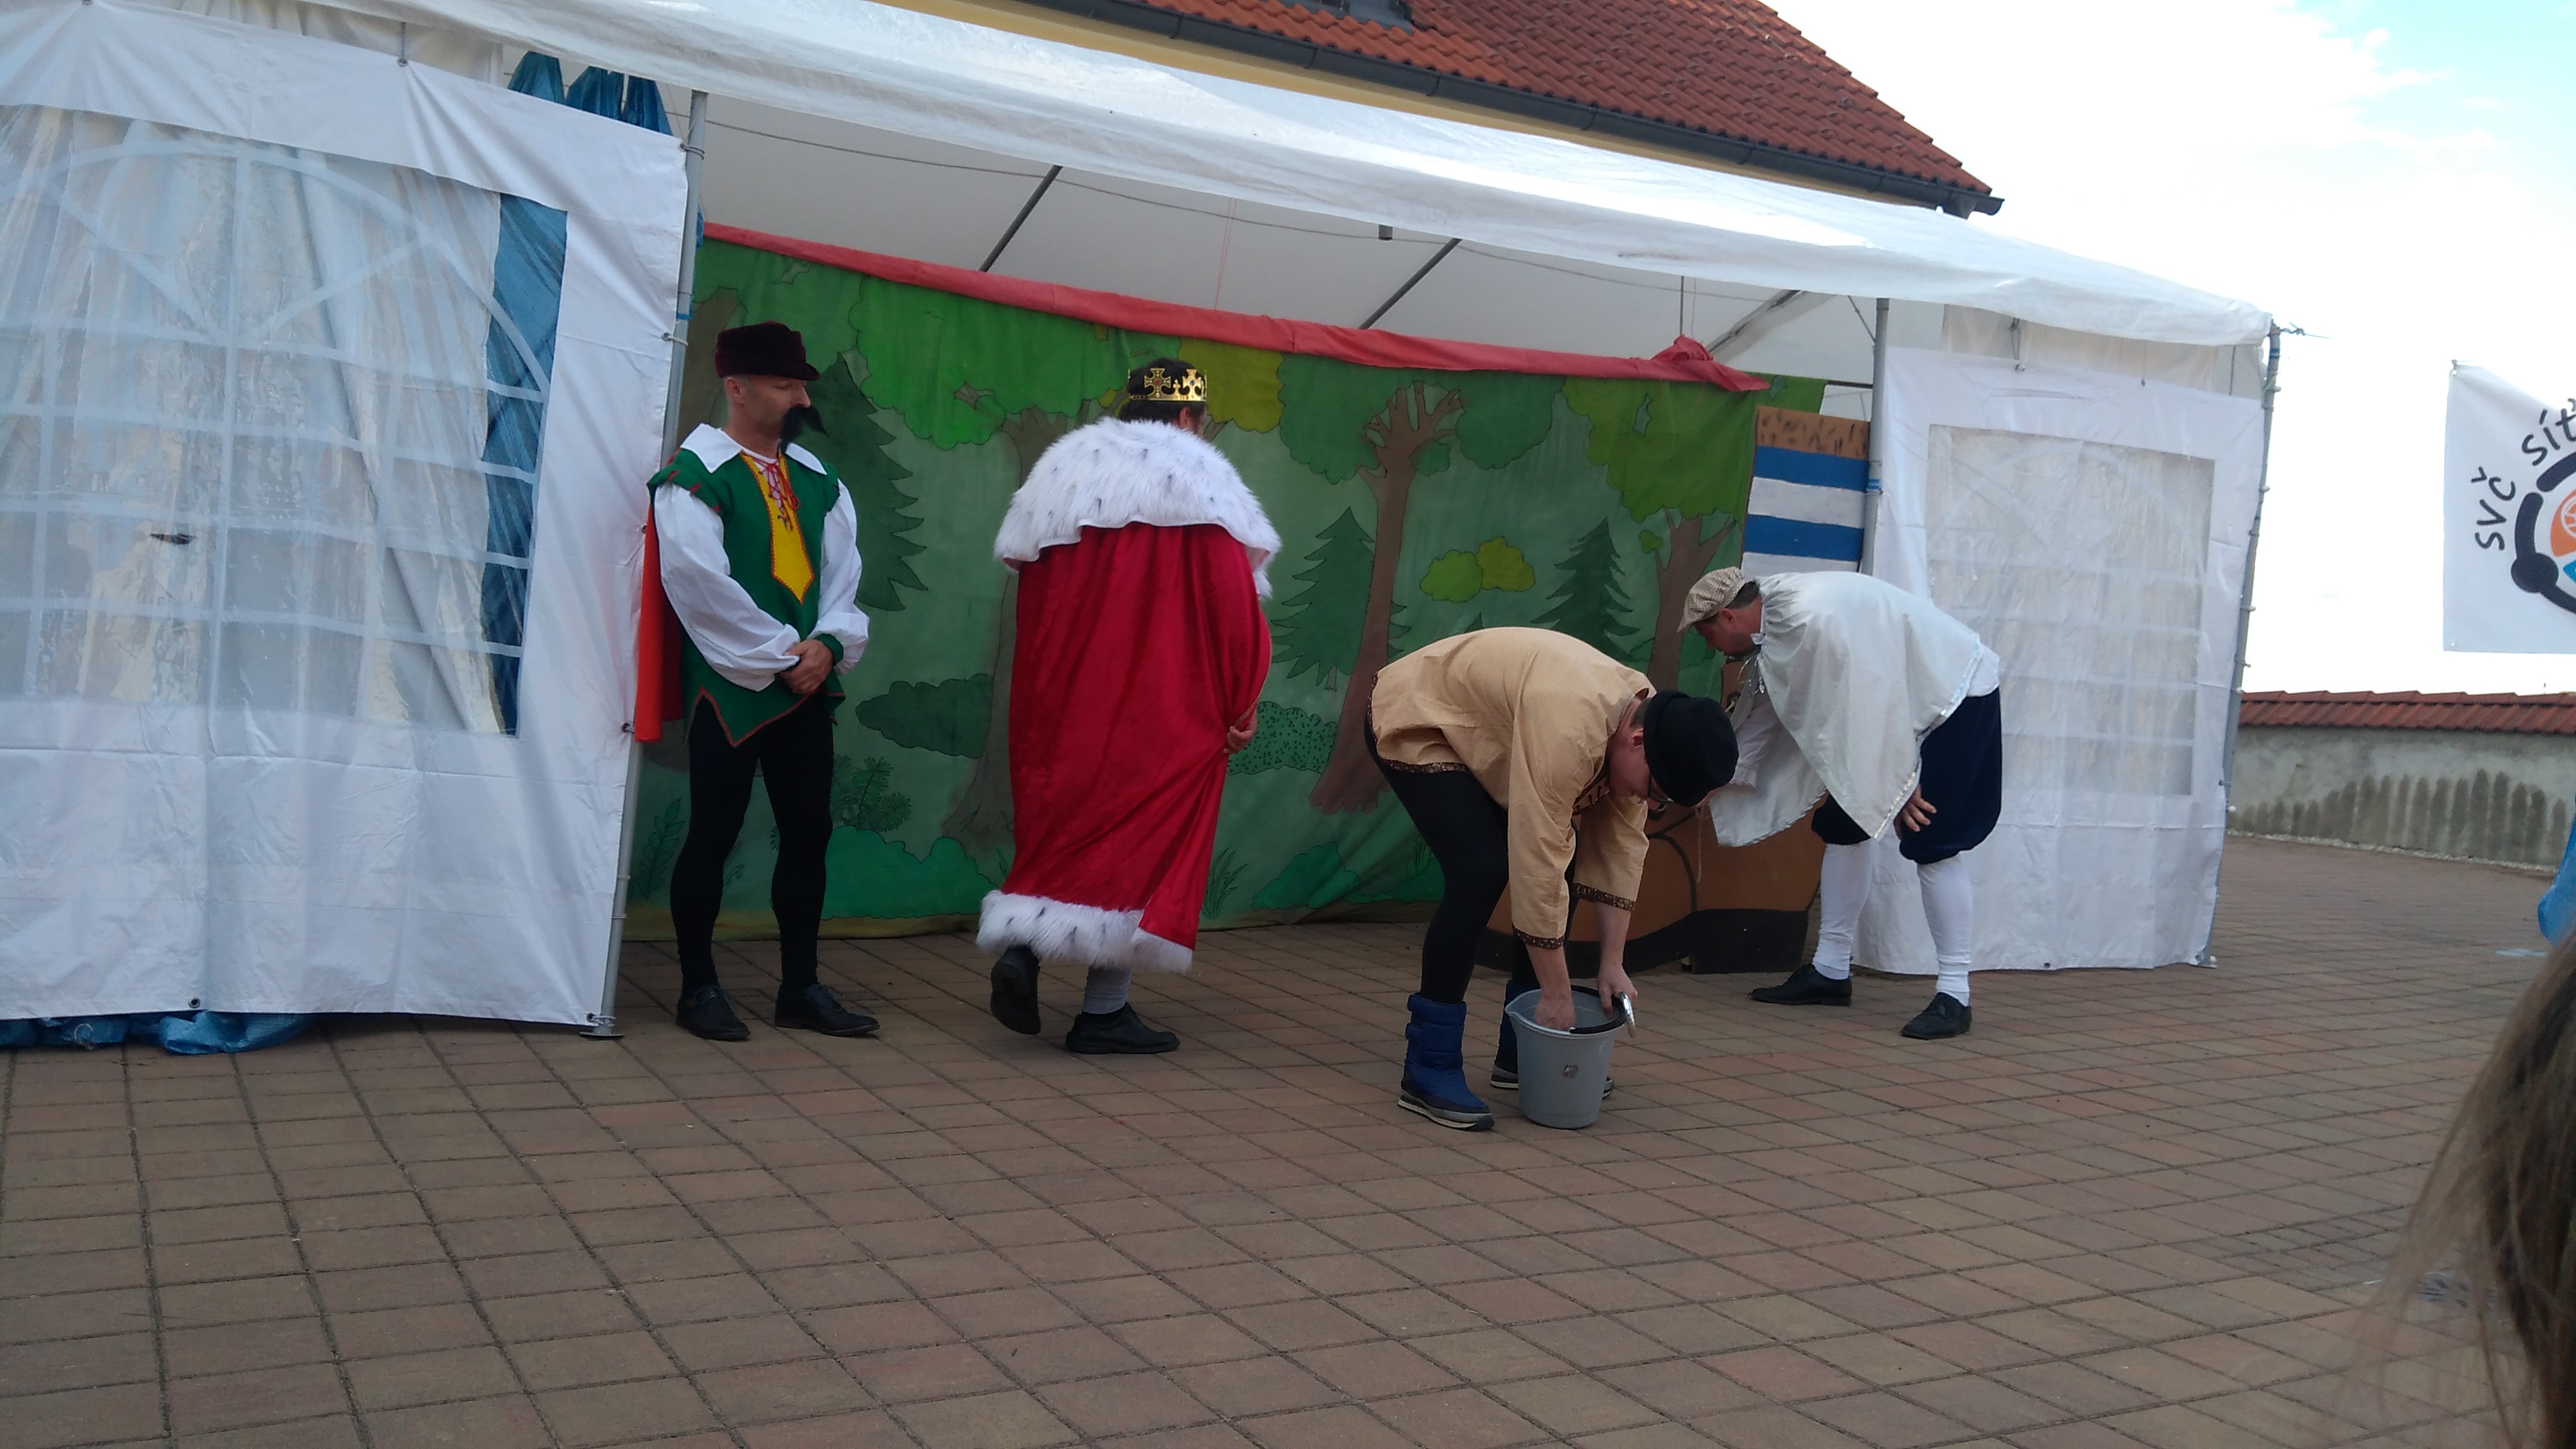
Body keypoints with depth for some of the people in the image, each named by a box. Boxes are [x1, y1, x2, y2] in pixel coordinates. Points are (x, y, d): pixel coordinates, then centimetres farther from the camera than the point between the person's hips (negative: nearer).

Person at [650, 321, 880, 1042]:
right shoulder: (697, 475, -7)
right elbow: (704, 586, -15)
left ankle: (800, 988, 19)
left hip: (808, 685, 6)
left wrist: (828, 643, -10)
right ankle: (699, 987, 15)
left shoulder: (817, 480, 12)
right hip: (729, 687, -6)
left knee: (808, 832, 8)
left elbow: (842, 572, 9)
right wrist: (783, 655, -14)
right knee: (713, 835, 1)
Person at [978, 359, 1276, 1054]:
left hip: (1063, 701, 5)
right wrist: (1241, 702, -2)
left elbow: (1027, 583, 13)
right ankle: (1104, 1011, 4)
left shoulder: (1063, 470, 12)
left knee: (1065, 821, 19)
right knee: (1144, 836, 3)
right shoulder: (1198, 479, -5)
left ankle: (1021, 942, -4)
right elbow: (1233, 601, -11)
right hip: (1164, 707, -5)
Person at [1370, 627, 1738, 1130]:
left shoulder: (1646, 717, -12)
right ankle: (1428, 1069, -15)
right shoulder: (1570, 728, -38)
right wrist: (1557, 993, -28)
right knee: (1483, 871, -24)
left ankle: (1522, 1049, 12)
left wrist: (1613, 965, -5)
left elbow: (1621, 848, -5)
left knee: (1568, 859, 2)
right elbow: (1538, 861, -35)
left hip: (1483, 736, 9)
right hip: (1414, 721, -9)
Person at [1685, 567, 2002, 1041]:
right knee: (1846, 826, 9)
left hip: (1953, 697, -10)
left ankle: (1953, 995, -8)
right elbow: (1756, 724, 13)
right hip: (1903, 702, 10)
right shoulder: (1769, 630, 1)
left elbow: (1870, 700, -28)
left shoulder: (1809, 617, -30)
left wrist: (1899, 783, -21)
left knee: (1933, 845, -13)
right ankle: (1830, 970, 16)